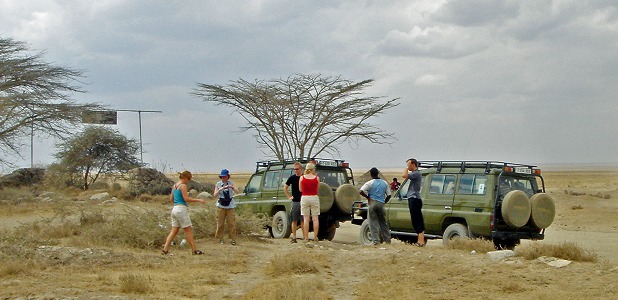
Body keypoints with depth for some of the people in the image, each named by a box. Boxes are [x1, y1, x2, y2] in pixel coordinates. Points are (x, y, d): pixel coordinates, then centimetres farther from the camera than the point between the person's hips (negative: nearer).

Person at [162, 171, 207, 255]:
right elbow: (186, 198, -16)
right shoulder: (183, 185, -9)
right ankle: (194, 250, 2)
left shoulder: (174, 186, 16)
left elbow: (171, 199, 19)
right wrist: (199, 200, -11)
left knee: (174, 231, 8)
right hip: (181, 208, -8)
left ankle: (165, 249, 1)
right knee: (188, 231, -2)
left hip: (175, 209, 8)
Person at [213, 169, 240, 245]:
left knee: (232, 223, -3)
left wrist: (232, 187, -23)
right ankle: (220, 239, 12)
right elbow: (215, 194, -7)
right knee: (220, 223, 1)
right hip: (221, 206, 0)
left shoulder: (231, 183, 5)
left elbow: (237, 192, -4)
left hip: (230, 205, 1)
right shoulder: (218, 184, 3)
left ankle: (232, 239, 3)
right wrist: (221, 189, -23)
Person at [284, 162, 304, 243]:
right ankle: (294, 237, 7)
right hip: (295, 202, 1)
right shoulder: (292, 178, 3)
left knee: (303, 221, 1)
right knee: (294, 220, 4)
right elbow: (285, 188, 13)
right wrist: (289, 197, 5)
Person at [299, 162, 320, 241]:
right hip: (314, 198, 0)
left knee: (306, 219, 2)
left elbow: (300, 189, 6)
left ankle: (306, 237, 0)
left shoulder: (302, 178, -1)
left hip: (304, 198, 0)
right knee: (315, 218, 4)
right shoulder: (317, 178, -3)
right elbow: (317, 189, 7)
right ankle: (315, 237, 3)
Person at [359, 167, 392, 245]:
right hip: (381, 204, 4)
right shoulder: (385, 183, 7)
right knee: (383, 222, 15)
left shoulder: (370, 183, -6)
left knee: (373, 222, 1)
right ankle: (387, 239, 19)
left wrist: (367, 197, -1)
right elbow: (389, 195, 9)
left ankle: (375, 240, -5)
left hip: (372, 203, -4)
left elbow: (361, 192, -16)